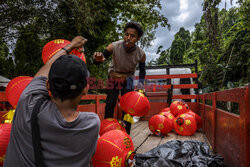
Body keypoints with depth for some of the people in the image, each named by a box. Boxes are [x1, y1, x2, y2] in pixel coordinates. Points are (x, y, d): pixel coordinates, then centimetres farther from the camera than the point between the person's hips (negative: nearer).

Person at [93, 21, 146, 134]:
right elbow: (97, 63, -25)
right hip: (113, 75, 0)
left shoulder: (141, 54, -23)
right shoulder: (114, 46, -28)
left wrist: (141, 83, -18)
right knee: (110, 103, -9)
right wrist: (98, 59, -48)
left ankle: (126, 134, 9)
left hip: (128, 78, 1)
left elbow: (142, 70, -2)